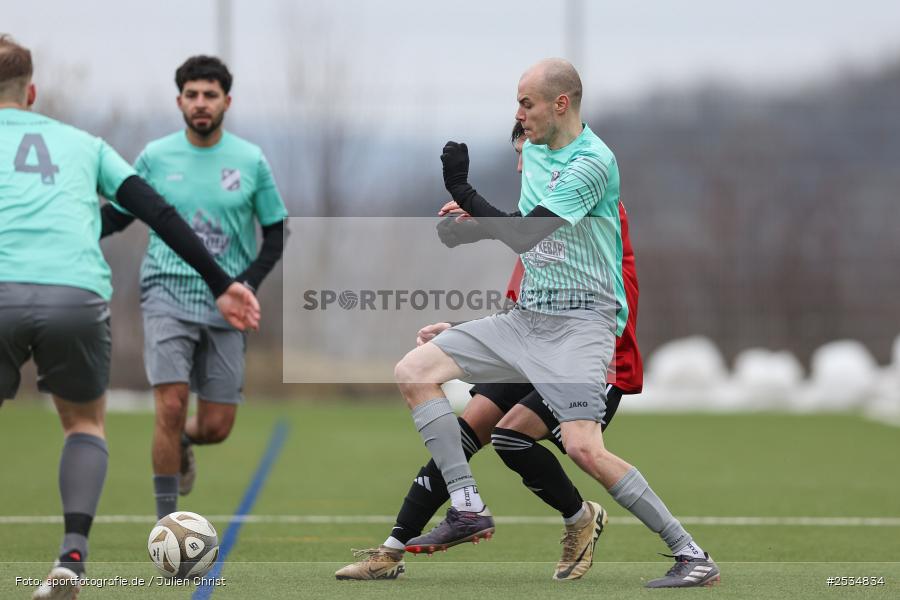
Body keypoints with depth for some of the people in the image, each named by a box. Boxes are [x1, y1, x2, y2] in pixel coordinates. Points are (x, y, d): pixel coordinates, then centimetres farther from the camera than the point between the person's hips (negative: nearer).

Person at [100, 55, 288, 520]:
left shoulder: (250, 161, 1)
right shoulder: (156, 157, 1)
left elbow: (275, 234, 8)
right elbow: (118, 215, 10)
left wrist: (247, 285, -6)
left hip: (224, 305, 1)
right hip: (167, 294, -1)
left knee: (216, 427, 0)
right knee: (171, 405, -17)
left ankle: (182, 442, 38)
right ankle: (167, 522, -6)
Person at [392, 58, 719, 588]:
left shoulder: (592, 162, -17)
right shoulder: (534, 150, 12)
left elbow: (522, 236, -22)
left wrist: (461, 190, -21)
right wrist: (474, 212, 15)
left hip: (580, 321, -9)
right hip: (526, 317, 9)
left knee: (584, 447, -25)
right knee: (413, 372, -1)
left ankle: (692, 557, -15)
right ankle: (468, 508, -2)